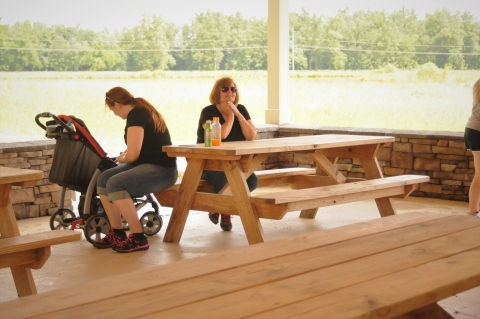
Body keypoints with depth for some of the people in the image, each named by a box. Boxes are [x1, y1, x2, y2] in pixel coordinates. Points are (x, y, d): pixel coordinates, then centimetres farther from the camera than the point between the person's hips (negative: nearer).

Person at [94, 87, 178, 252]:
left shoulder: (136, 114, -15)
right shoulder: (140, 110, 15)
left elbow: (132, 155, -19)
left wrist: (121, 158, 1)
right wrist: (124, 156, 24)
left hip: (161, 169, -10)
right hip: (146, 164, 10)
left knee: (115, 184, -27)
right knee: (103, 179, 0)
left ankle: (138, 238, -21)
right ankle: (117, 233, 2)